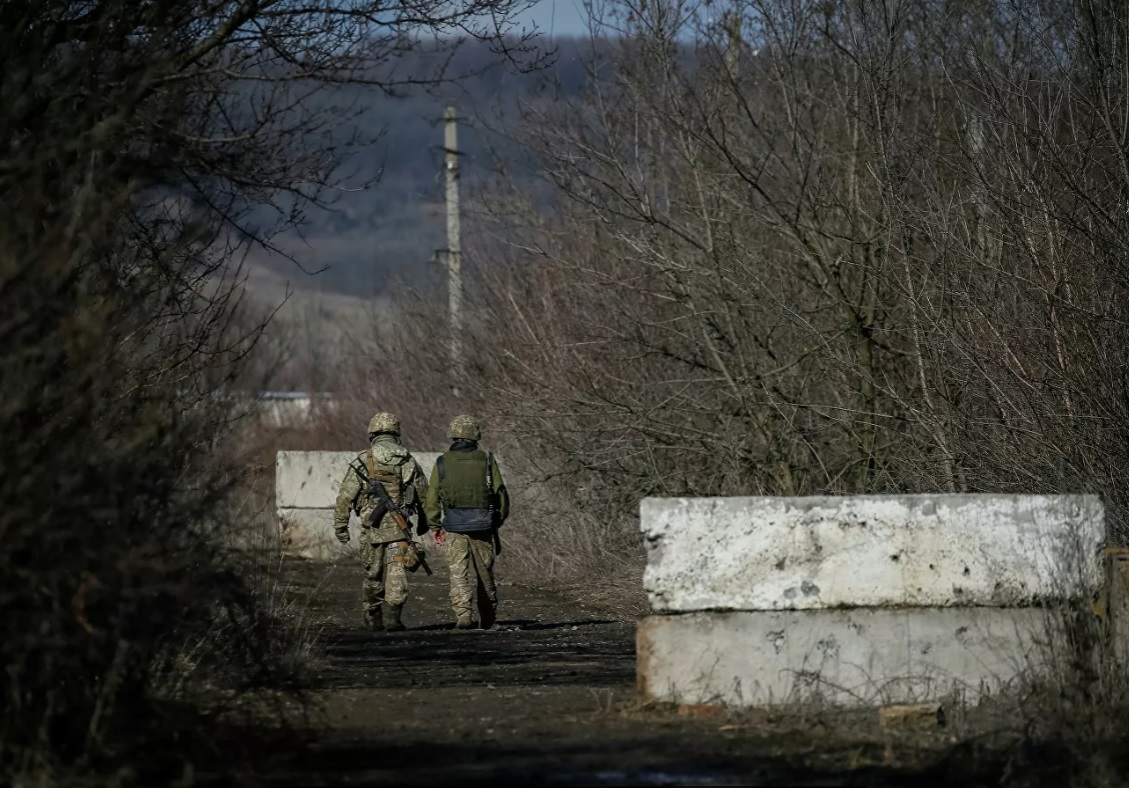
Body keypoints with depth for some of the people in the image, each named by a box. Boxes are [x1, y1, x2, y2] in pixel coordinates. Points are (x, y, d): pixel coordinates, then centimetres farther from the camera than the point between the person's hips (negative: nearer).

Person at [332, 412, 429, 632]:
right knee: (396, 572, -1)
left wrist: (340, 525, 6)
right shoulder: (407, 460, 3)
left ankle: (373, 618, 21)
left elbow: (345, 496, -2)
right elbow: (423, 492, 8)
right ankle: (394, 617, -13)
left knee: (373, 573, 13)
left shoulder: (362, 461, -1)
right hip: (398, 525, 0)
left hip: (372, 525, 0)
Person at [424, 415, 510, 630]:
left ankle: (463, 613, -19)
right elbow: (501, 494, 2)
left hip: (454, 525, -1)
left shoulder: (442, 463, 0)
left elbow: (432, 499, 0)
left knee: (458, 572, -1)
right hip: (483, 524, 1)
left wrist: (434, 526, 10)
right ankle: (488, 618, 23)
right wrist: (498, 521, 15)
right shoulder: (487, 461, 0)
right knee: (485, 572, 13)